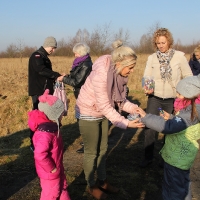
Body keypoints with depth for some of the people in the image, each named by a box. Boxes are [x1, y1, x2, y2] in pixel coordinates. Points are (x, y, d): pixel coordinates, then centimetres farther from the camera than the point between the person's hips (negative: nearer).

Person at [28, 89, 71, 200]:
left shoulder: (51, 126, -4)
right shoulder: (45, 134, -36)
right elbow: (40, 155, -39)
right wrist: (51, 168, -24)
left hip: (57, 168, 9)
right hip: (50, 172, -9)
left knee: (62, 187, 27)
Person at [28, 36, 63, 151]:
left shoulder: (45, 58, 18)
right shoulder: (36, 56, -11)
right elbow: (41, 70, -29)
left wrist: (55, 79, 2)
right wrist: (57, 75, -30)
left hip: (46, 91, 9)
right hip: (38, 92, -9)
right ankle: (34, 144, 2)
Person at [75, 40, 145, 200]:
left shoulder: (118, 73, -10)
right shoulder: (100, 74, -34)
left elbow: (119, 99, -5)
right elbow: (105, 106, -32)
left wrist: (134, 108, -22)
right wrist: (125, 123, -34)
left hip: (102, 113, 7)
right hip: (88, 113, -7)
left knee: (103, 149, 17)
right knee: (91, 152, 7)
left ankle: (102, 181, 35)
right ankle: (91, 186, 27)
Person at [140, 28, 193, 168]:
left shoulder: (179, 56, -7)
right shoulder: (151, 58, -1)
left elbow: (188, 77, -2)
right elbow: (146, 76, -1)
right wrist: (147, 87, -23)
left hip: (173, 100, -1)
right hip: (154, 98, 2)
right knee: (149, 127, 0)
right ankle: (148, 157, 18)